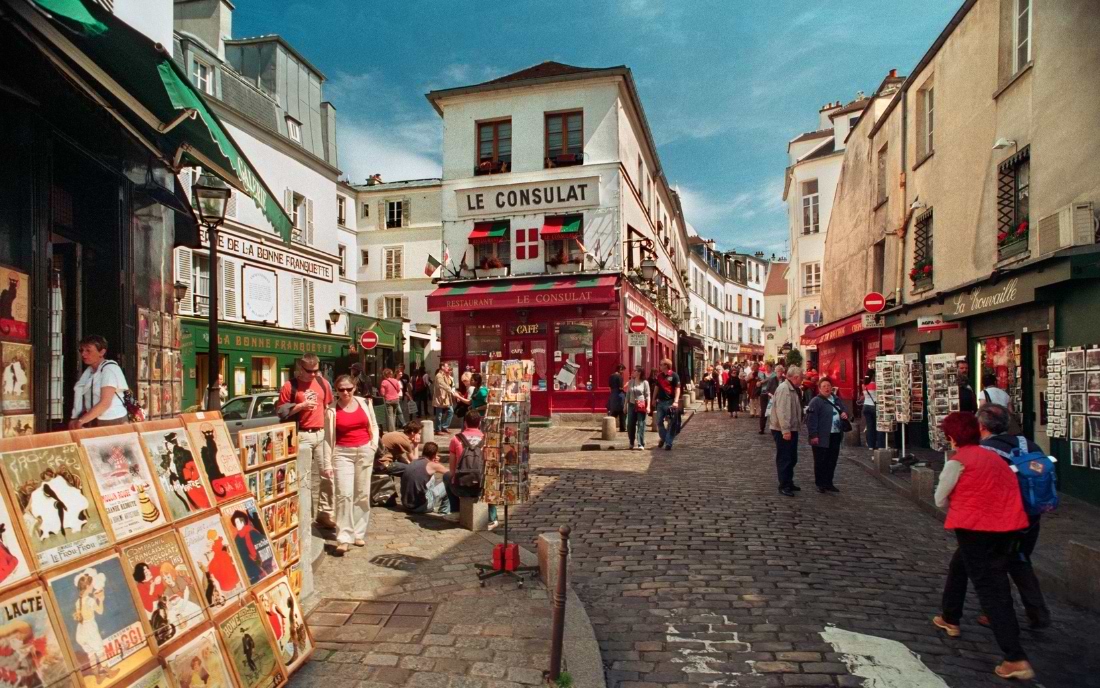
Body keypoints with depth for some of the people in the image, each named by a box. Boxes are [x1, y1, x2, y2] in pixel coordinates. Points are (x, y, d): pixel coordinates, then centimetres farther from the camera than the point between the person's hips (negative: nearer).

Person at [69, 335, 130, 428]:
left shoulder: (109, 369, -12)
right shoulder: (89, 371, 12)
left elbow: (105, 403, -19)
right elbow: (87, 401, 7)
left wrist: (80, 421, -18)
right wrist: (76, 420, -6)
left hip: (112, 422, -7)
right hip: (93, 422, 7)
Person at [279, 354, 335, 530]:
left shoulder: (323, 383, 10)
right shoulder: (290, 386, -2)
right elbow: (282, 412, -2)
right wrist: (301, 405, -15)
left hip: (322, 433, 5)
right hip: (302, 436, -5)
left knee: (329, 474, 6)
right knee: (303, 478, 0)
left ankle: (324, 514, 18)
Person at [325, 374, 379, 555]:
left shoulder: (364, 403, 4)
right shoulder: (332, 410, -4)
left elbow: (374, 426, 15)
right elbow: (328, 438, -2)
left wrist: (374, 443, 0)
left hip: (365, 451, 3)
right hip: (342, 453, -3)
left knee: (362, 494, 9)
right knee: (344, 494, -13)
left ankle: (358, 533, 21)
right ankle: (344, 538, -9)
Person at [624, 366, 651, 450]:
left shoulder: (645, 382, -2)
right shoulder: (631, 382, 9)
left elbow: (648, 395, -4)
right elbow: (628, 394, 13)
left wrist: (648, 406, -13)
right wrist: (625, 405, 11)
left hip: (641, 406, -4)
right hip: (632, 405, 4)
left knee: (641, 425, -5)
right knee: (630, 425, 5)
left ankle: (641, 444, -3)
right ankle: (632, 443, 20)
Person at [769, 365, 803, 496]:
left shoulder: (793, 389, 12)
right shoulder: (783, 388, -20)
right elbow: (781, 411, -26)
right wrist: (785, 430, -28)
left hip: (792, 429, 10)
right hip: (783, 430, -10)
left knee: (792, 458, 17)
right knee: (784, 458, -3)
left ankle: (789, 482, 29)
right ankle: (784, 486, 5)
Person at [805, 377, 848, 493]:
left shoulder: (836, 399, 14)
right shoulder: (816, 401, -10)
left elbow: (842, 411, 29)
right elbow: (811, 419, -16)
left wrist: (844, 415, 4)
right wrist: (813, 435, -22)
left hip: (835, 436, 7)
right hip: (822, 437, -7)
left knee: (832, 461, 12)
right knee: (820, 461, 1)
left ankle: (828, 483, 24)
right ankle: (820, 484, 11)